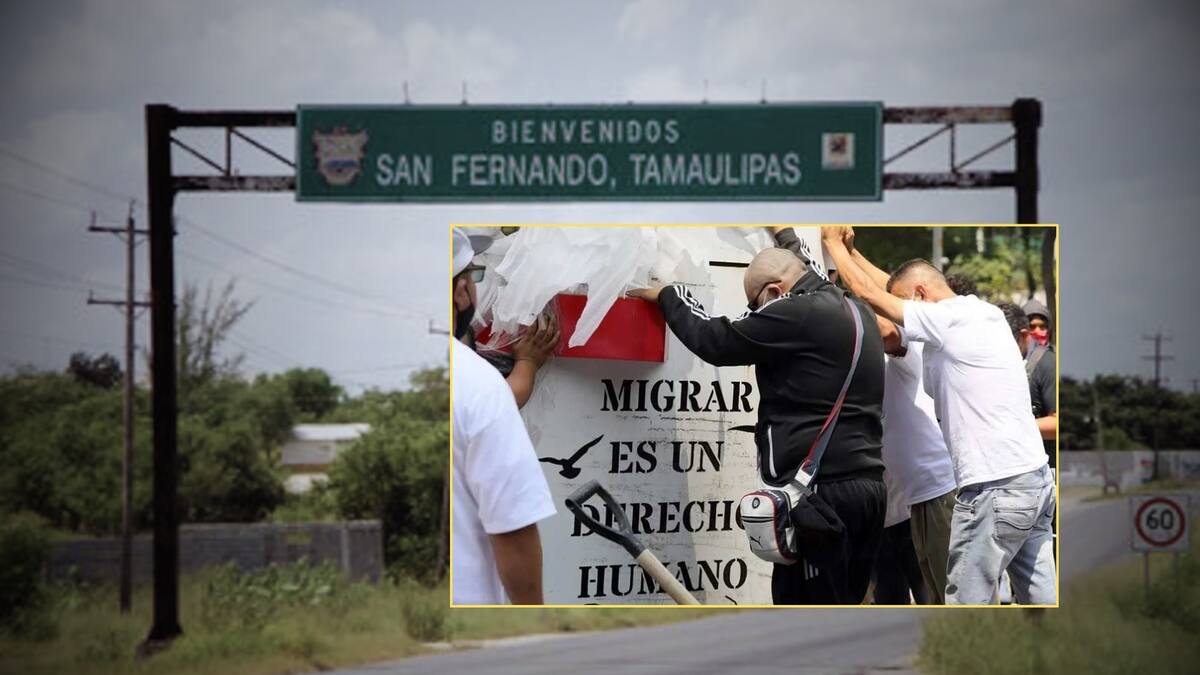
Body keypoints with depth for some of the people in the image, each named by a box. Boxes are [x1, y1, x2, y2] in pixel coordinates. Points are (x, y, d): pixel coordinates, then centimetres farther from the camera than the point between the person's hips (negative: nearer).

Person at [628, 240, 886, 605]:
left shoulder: (797, 314, -12)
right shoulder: (857, 311, 15)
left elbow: (715, 341, -4)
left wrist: (669, 296, 11)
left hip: (822, 491, -10)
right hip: (868, 485, 10)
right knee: (843, 602, 12)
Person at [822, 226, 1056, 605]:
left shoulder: (948, 319, -10)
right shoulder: (984, 314, 16)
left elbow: (867, 292, -3)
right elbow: (894, 284, 28)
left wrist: (834, 243, 12)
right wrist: (850, 249, 31)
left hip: (996, 489, -9)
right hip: (1036, 478, 9)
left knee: (967, 601, -3)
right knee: (1039, 594, 8)